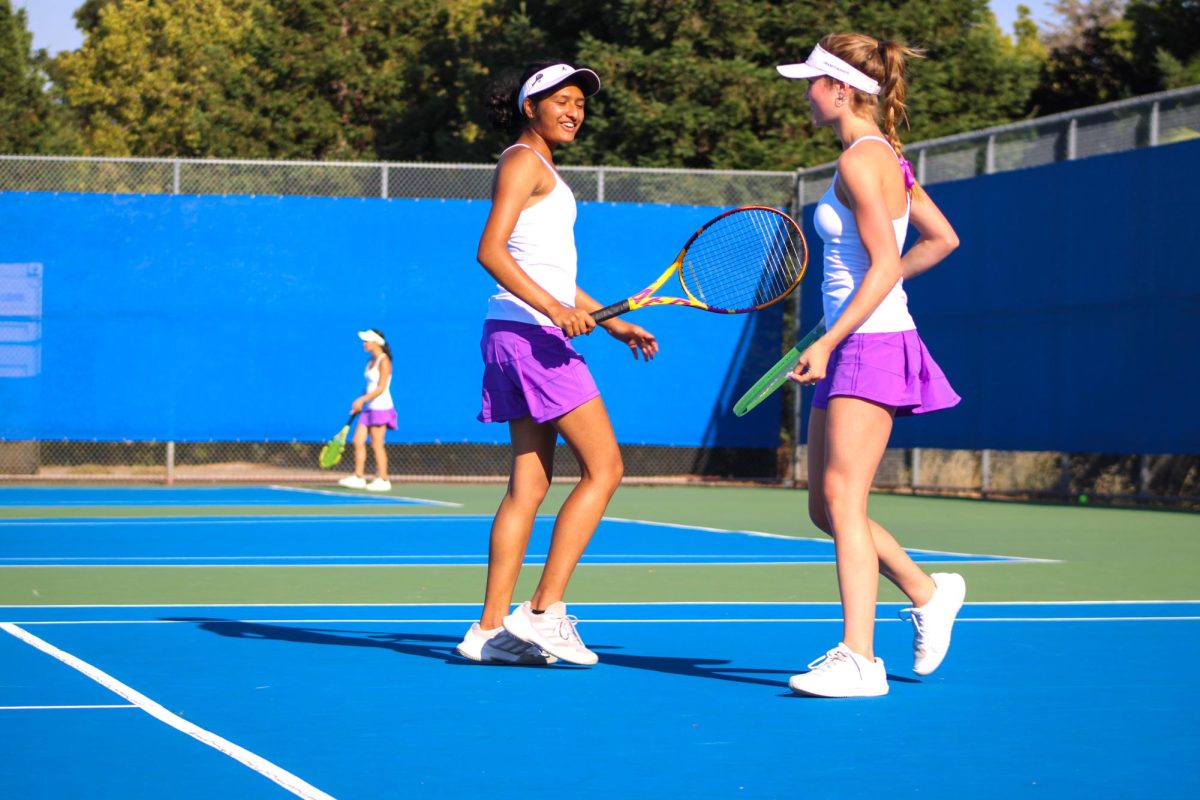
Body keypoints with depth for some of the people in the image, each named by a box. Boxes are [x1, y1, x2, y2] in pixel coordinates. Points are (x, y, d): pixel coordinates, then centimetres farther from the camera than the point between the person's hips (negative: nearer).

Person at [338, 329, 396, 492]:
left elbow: (381, 388, -18)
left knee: (376, 445, -5)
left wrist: (362, 399, -20)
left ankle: (383, 480, 0)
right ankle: (358, 477, 8)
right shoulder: (371, 361, 14)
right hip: (369, 408, 9)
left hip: (381, 407, -9)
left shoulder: (384, 361, -12)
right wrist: (359, 403, 12)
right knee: (358, 441, 4)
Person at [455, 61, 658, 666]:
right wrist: (554, 308, -28)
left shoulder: (542, 169, 23)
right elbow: (490, 251, -20)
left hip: (539, 334, 10)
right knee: (603, 468, -9)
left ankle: (491, 628, 6)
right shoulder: (523, 161, -8)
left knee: (530, 484, 7)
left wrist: (611, 321, 24)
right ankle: (544, 611, -10)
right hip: (530, 334, -10)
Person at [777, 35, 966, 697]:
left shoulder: (859, 162, -13)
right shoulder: (885, 157, 15)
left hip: (869, 343, -10)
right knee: (826, 507, 12)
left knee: (842, 498, -14)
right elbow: (942, 239, 21)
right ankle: (927, 593, 24)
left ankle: (859, 659, -16)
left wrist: (828, 341, -22)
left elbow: (883, 265, -19)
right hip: (852, 350, 10)